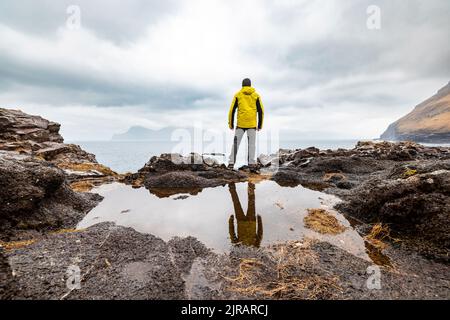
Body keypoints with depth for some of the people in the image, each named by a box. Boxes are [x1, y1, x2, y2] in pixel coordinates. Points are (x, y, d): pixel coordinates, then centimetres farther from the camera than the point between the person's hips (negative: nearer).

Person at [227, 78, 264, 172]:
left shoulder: (237, 95, 6)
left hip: (240, 124, 0)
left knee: (235, 143, 6)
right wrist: (260, 125, 9)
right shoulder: (256, 95, 8)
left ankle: (231, 163, 3)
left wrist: (231, 124, 6)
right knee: (252, 144, 3)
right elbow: (261, 111, 4)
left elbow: (232, 110, 0)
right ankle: (251, 164, -1)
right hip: (252, 124, 0)